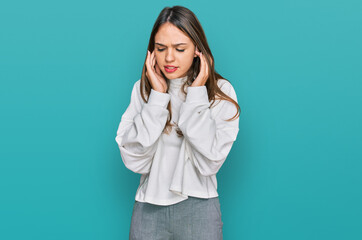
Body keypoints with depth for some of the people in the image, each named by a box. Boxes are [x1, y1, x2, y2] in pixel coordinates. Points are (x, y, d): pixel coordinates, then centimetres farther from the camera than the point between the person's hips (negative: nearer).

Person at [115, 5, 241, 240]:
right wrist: (157, 97, -12)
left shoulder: (220, 92, -6)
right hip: (149, 208, 2)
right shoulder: (143, 89, 0)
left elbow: (209, 163, -16)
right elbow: (134, 161, -10)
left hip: (198, 209, -2)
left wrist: (196, 95, -15)